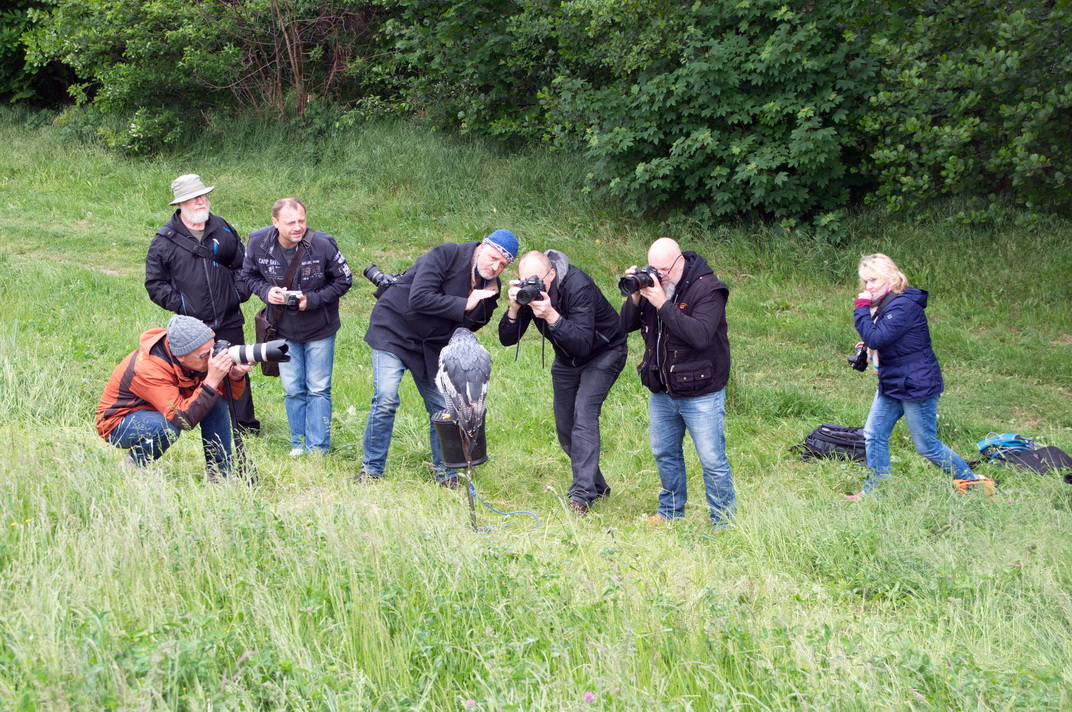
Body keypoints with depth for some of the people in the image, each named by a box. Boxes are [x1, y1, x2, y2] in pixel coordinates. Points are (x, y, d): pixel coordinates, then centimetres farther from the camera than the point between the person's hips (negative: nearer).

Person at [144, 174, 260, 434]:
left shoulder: (223, 230, 6)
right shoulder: (165, 240, -3)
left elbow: (242, 264, 19)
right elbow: (154, 283, 1)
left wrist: (240, 292, 6)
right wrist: (179, 304, -8)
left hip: (229, 321, 3)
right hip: (192, 325, -2)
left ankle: (246, 425, 21)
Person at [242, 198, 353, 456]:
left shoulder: (322, 244, -21)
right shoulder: (258, 243, -14)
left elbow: (344, 280, -9)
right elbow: (249, 275, 4)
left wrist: (313, 299, -21)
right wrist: (266, 292, -18)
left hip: (319, 331, -2)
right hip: (284, 330, 2)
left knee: (318, 390, 2)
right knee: (292, 391, 9)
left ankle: (318, 448, 10)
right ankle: (299, 444, 23)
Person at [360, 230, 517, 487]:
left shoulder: (491, 287, -1)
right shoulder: (445, 256, -21)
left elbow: (472, 325, 0)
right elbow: (419, 299, -29)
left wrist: (482, 305, -19)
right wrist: (464, 305, -28)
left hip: (433, 345, 6)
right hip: (394, 331, -6)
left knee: (442, 406, 3)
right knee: (386, 399, -15)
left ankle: (445, 472, 16)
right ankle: (371, 469, -3)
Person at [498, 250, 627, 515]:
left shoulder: (578, 286, -33)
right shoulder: (526, 292, -15)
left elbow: (583, 344, -39)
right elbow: (507, 339, -17)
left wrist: (551, 315, -50)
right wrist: (514, 308, -35)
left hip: (603, 353, -7)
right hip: (566, 359, 7)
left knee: (584, 415, -23)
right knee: (565, 428, 6)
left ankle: (581, 495, -28)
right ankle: (597, 487, 24)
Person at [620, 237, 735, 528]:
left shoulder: (707, 289, -16)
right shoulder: (653, 283, 3)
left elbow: (701, 335, -30)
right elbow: (626, 325, 3)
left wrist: (663, 304, -30)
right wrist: (635, 297, -15)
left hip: (700, 394, -7)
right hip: (662, 391, 7)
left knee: (712, 460, -2)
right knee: (664, 453, 19)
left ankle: (723, 521, 11)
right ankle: (671, 511, 36)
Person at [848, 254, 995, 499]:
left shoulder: (902, 306, -22)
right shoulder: (885, 304, 10)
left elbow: (876, 338, -30)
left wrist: (861, 308, -21)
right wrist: (869, 347, 1)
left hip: (916, 386, -10)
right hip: (892, 384, 10)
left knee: (927, 446, 0)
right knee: (874, 435, 8)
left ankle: (974, 483, 14)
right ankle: (873, 491, 18)